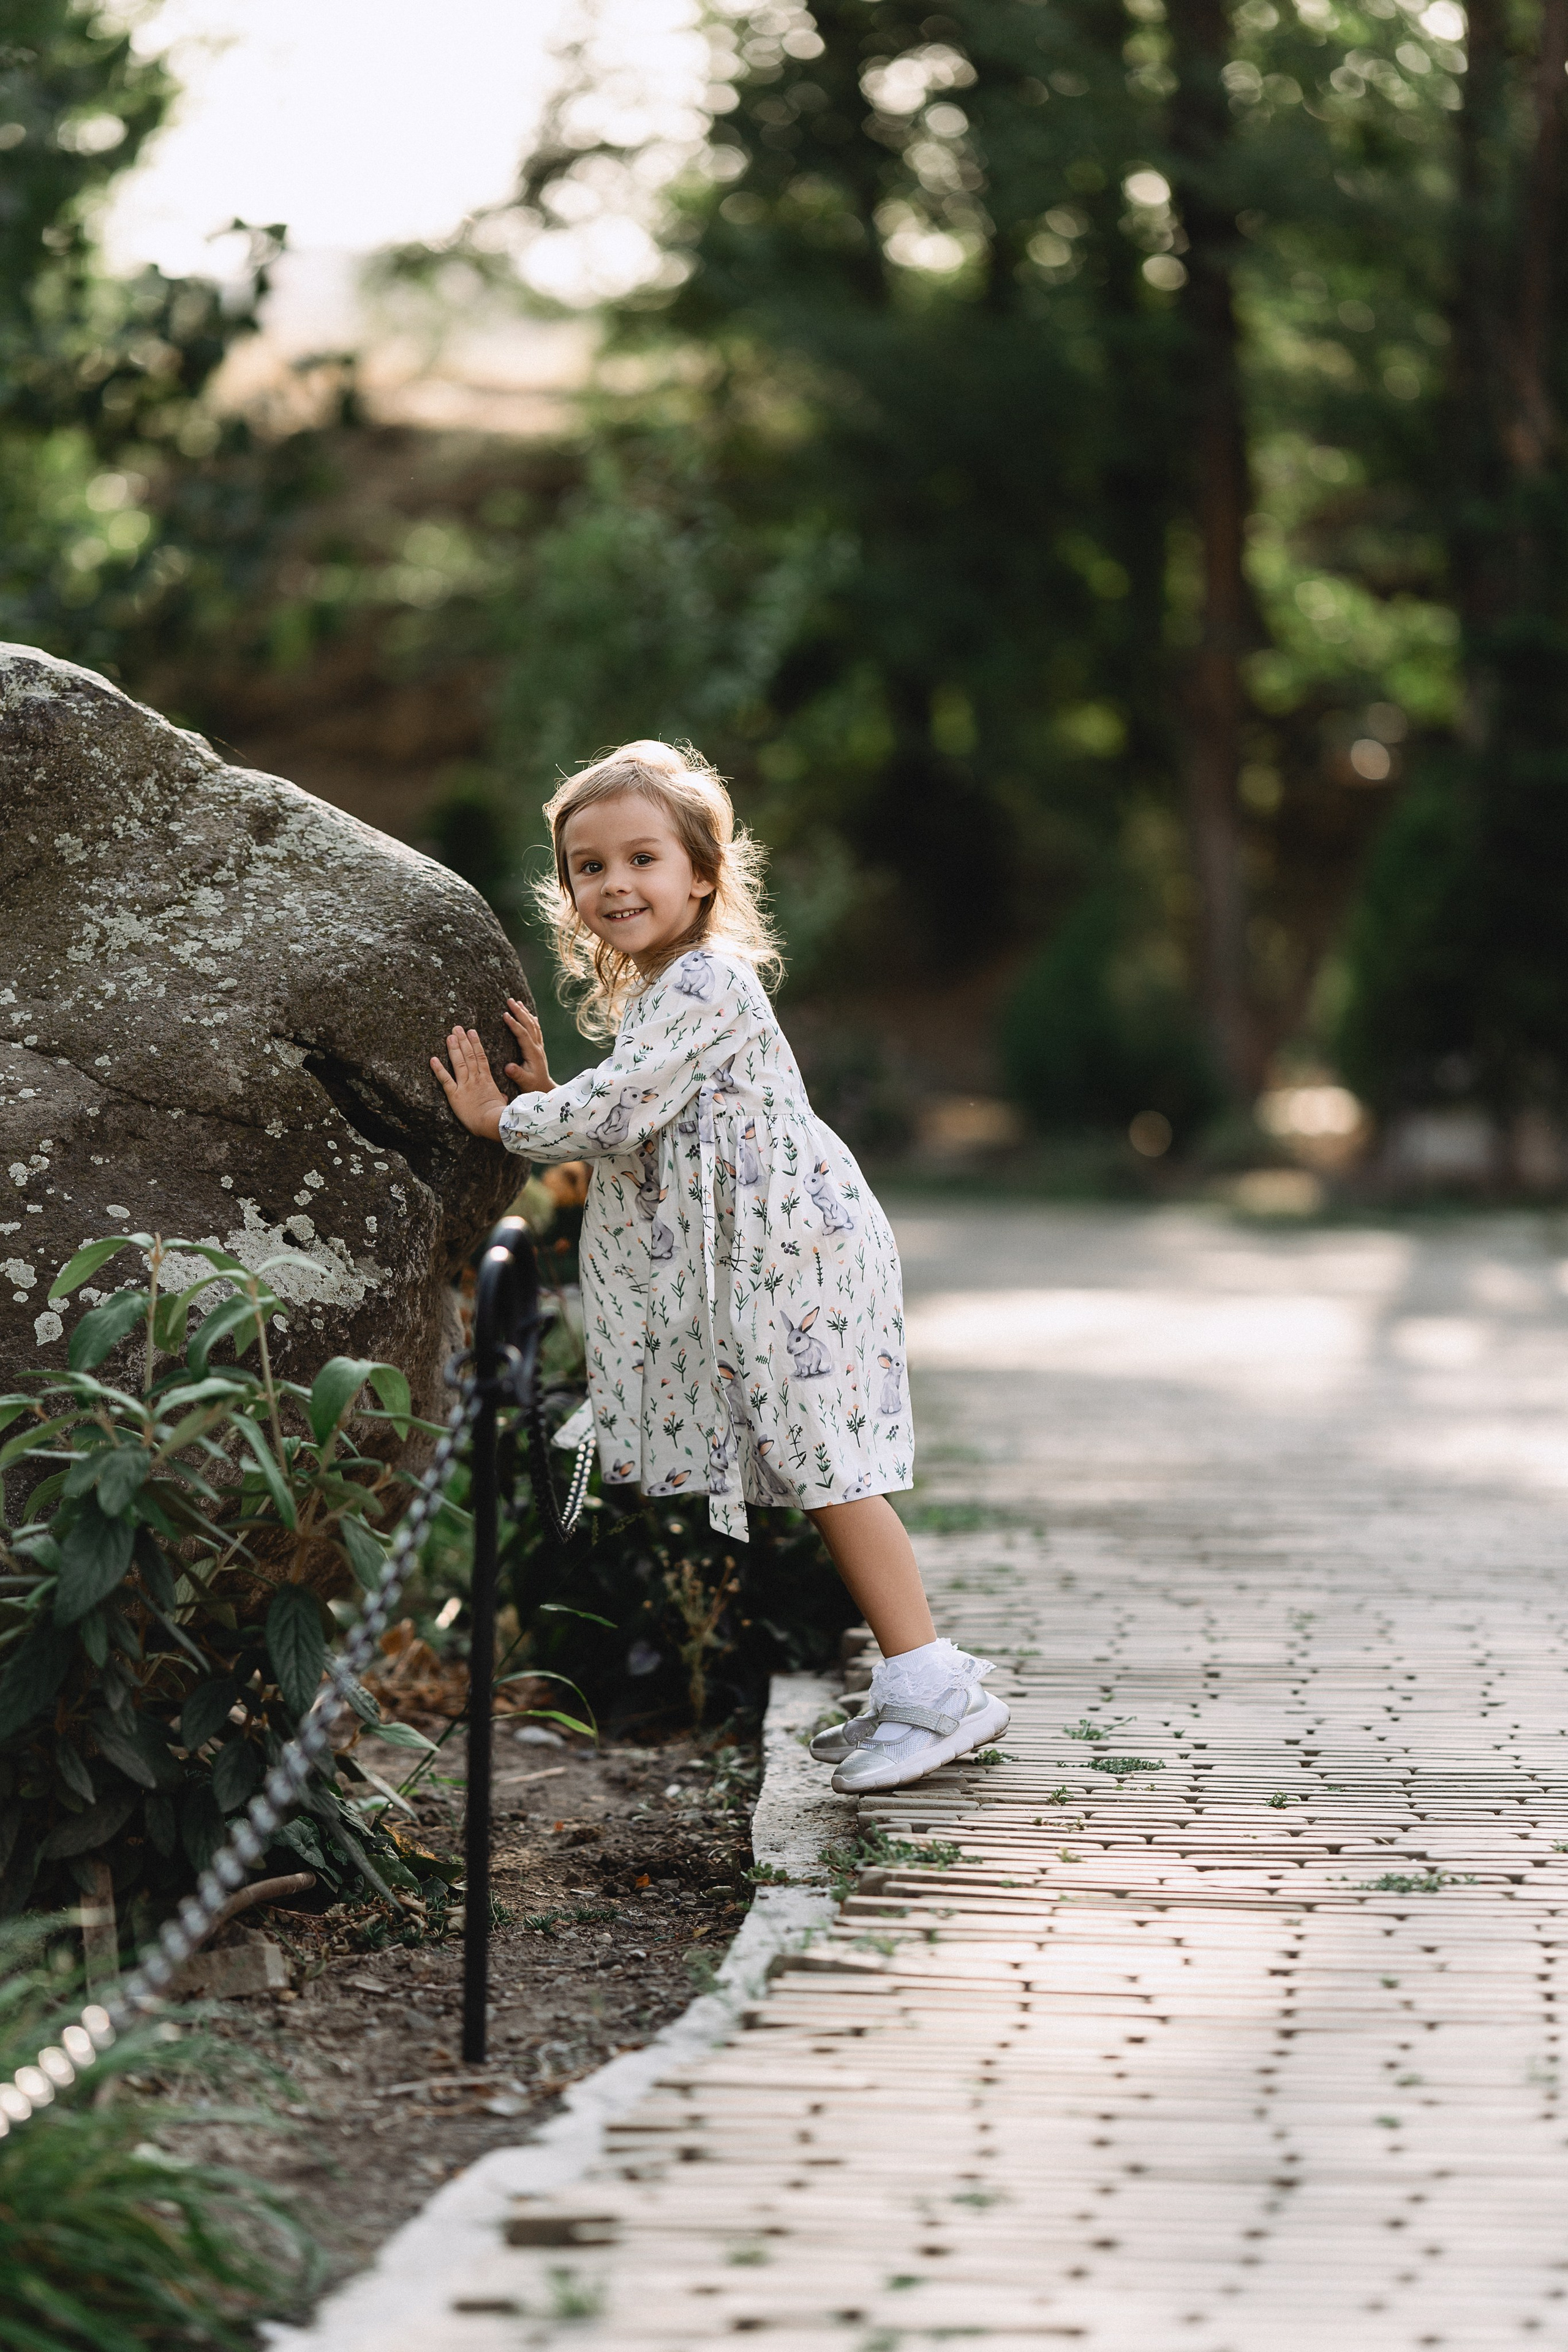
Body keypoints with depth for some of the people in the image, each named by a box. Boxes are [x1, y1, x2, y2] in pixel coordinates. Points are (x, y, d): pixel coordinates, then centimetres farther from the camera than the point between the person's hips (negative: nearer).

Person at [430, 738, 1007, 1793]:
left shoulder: (707, 982, -14)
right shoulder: (653, 992, 18)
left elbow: (621, 1112, -20)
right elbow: (634, 1134, 24)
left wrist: (504, 1120, -6)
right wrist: (550, 1094, 11)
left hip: (794, 1252, -10)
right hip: (752, 1271, 10)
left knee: (827, 1469, -9)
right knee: (821, 1472, 9)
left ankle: (936, 1689, -7)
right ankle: (919, 1682, 12)